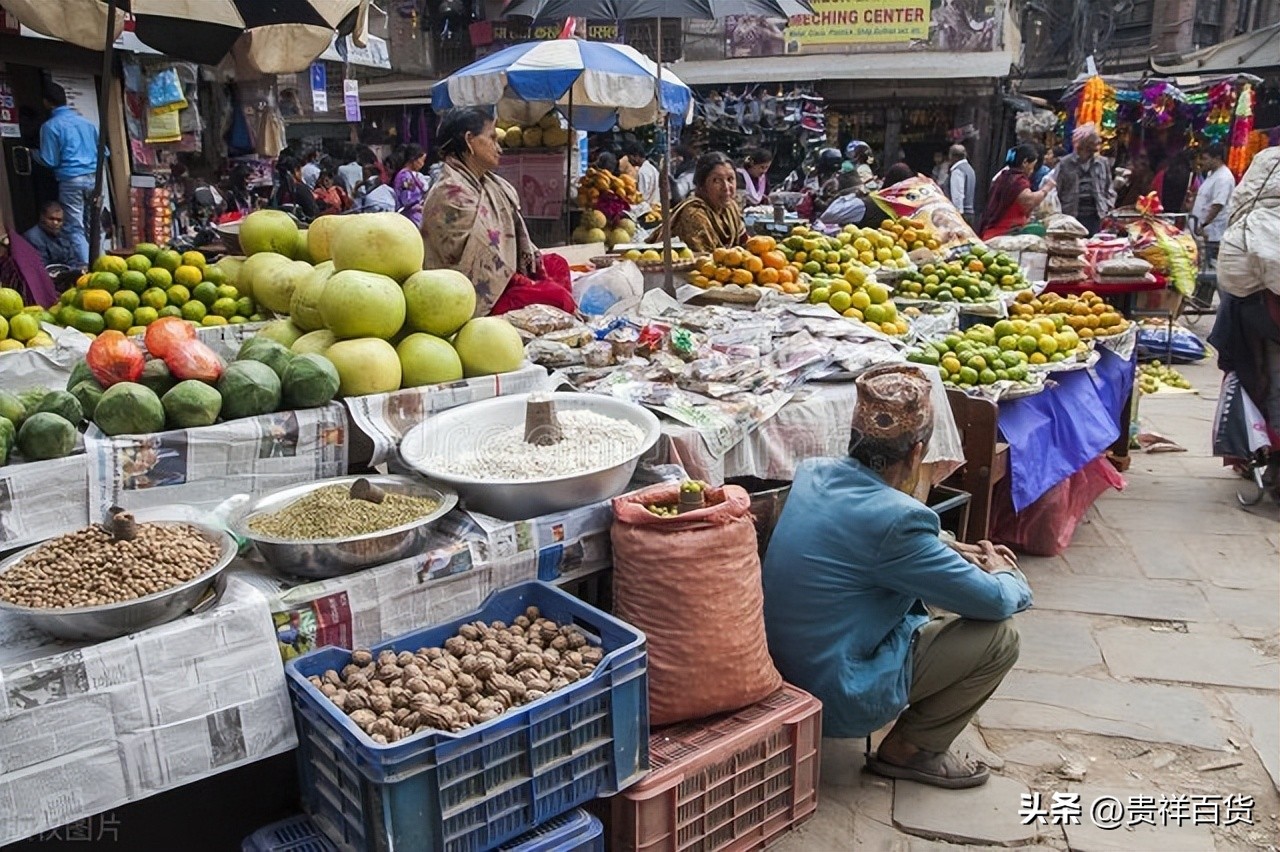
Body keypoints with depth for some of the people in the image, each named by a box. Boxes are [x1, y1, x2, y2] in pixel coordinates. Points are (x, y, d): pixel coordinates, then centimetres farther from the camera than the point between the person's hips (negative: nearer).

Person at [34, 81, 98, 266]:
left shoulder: (50, 126, -4)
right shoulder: (86, 121, 11)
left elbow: (50, 161, -5)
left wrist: (33, 153, 14)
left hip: (71, 181, -5)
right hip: (93, 177, 5)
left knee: (75, 228, -1)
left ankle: (85, 267, -7)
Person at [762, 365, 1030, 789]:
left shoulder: (815, 472, -4)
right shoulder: (893, 518, -28)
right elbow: (995, 602, -15)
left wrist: (953, 552, 14)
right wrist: (1006, 575, 7)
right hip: (837, 696, -8)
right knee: (1000, 637, -4)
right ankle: (910, 750, 10)